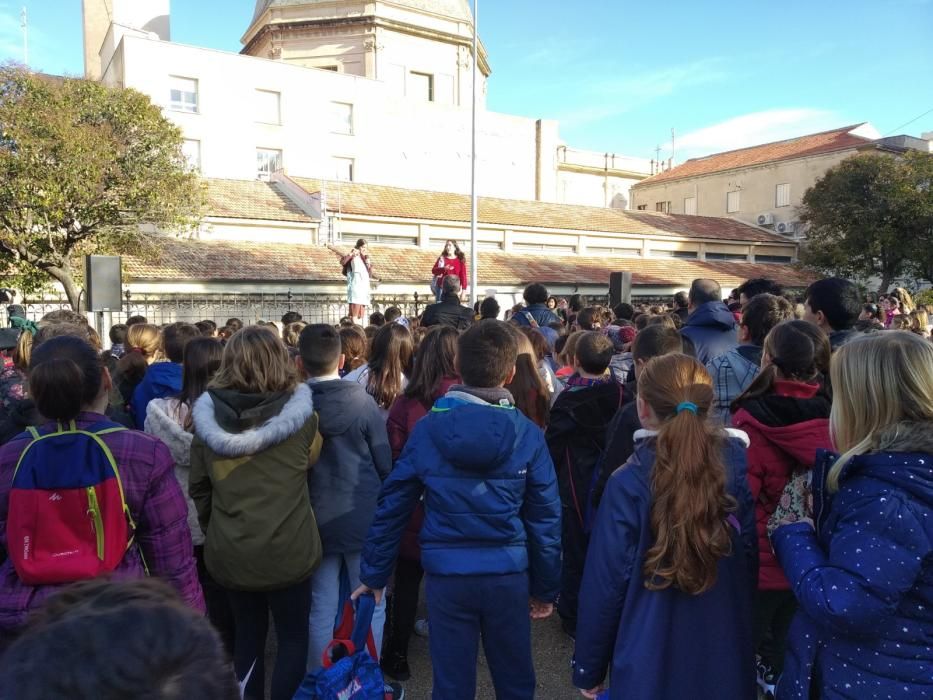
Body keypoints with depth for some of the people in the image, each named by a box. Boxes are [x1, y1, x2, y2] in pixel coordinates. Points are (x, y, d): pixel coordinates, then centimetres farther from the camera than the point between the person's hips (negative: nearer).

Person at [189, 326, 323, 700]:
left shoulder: (208, 415, -8)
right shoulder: (300, 413, -15)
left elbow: (198, 486, 2)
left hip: (229, 550, 3)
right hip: (287, 549, -3)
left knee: (247, 635, 23)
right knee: (293, 637, 17)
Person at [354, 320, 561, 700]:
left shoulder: (427, 428, -7)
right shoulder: (528, 434, -8)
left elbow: (392, 506, -3)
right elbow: (545, 518, -4)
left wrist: (373, 574, 8)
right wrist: (546, 587, 8)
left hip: (446, 574, 0)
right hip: (508, 574, 0)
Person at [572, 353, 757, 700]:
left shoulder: (629, 483, -19)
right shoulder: (741, 468, -11)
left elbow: (605, 585, -14)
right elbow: (754, 562, -5)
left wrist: (588, 669, -1)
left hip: (650, 668, -3)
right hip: (726, 662, 3)